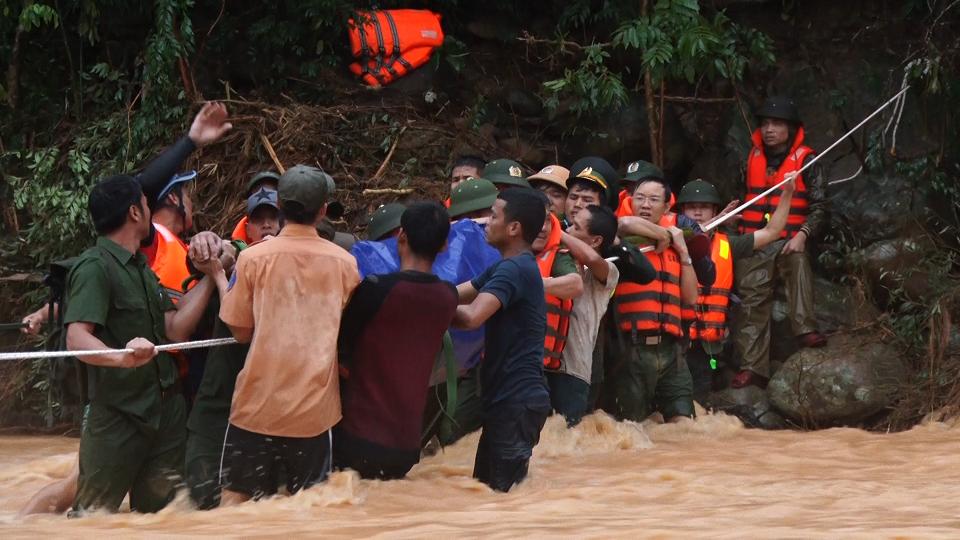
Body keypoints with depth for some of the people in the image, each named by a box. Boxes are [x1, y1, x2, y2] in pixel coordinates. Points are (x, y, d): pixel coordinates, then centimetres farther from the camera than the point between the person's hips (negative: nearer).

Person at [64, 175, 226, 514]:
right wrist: (122, 357, -45)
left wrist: (211, 276, 2)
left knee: (158, 512, 10)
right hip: (118, 417, -9)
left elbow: (175, 330, 7)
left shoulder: (141, 268, 16)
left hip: (165, 409, 9)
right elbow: (77, 338, -26)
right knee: (92, 512, -7)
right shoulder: (94, 267, -14)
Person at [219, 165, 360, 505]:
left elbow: (240, 331, 0)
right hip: (314, 408, 1)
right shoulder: (345, 264, 1)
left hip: (257, 402, -1)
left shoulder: (253, 258, -5)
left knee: (235, 496, 8)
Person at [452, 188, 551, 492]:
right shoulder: (511, 267, 18)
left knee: (504, 492, -7)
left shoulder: (514, 269, -16)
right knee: (486, 489, 14)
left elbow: (471, 316, -28)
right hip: (509, 397, 10)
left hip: (517, 400, -10)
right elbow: (457, 294, 13)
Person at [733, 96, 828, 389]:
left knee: (798, 263, -36)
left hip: (788, 240, -4)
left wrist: (802, 235, -17)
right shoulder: (753, 157, 13)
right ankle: (753, 367, 0)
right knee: (753, 304, -2)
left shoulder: (805, 160, -1)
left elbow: (819, 206, -4)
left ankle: (805, 329, -39)